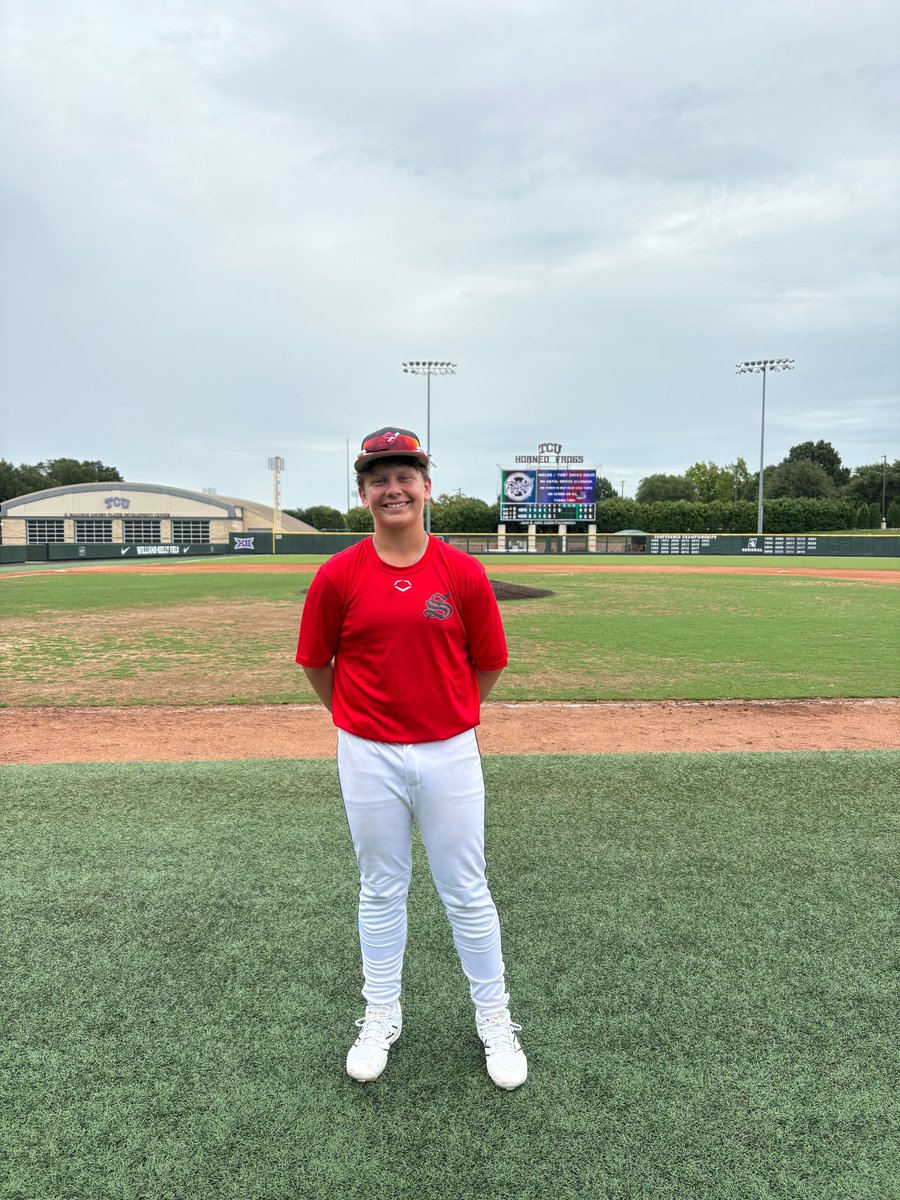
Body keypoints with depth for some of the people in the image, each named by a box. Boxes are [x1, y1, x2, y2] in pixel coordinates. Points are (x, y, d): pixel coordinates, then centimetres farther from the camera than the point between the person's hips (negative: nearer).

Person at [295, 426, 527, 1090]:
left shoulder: (464, 574, -7)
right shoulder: (338, 576, -6)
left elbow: (489, 664, 4)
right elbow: (316, 663, 6)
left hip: (450, 752, 0)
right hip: (369, 757, 1)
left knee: (467, 893, 12)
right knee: (381, 892, 17)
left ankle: (494, 1019, 33)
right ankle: (381, 1018, 37)